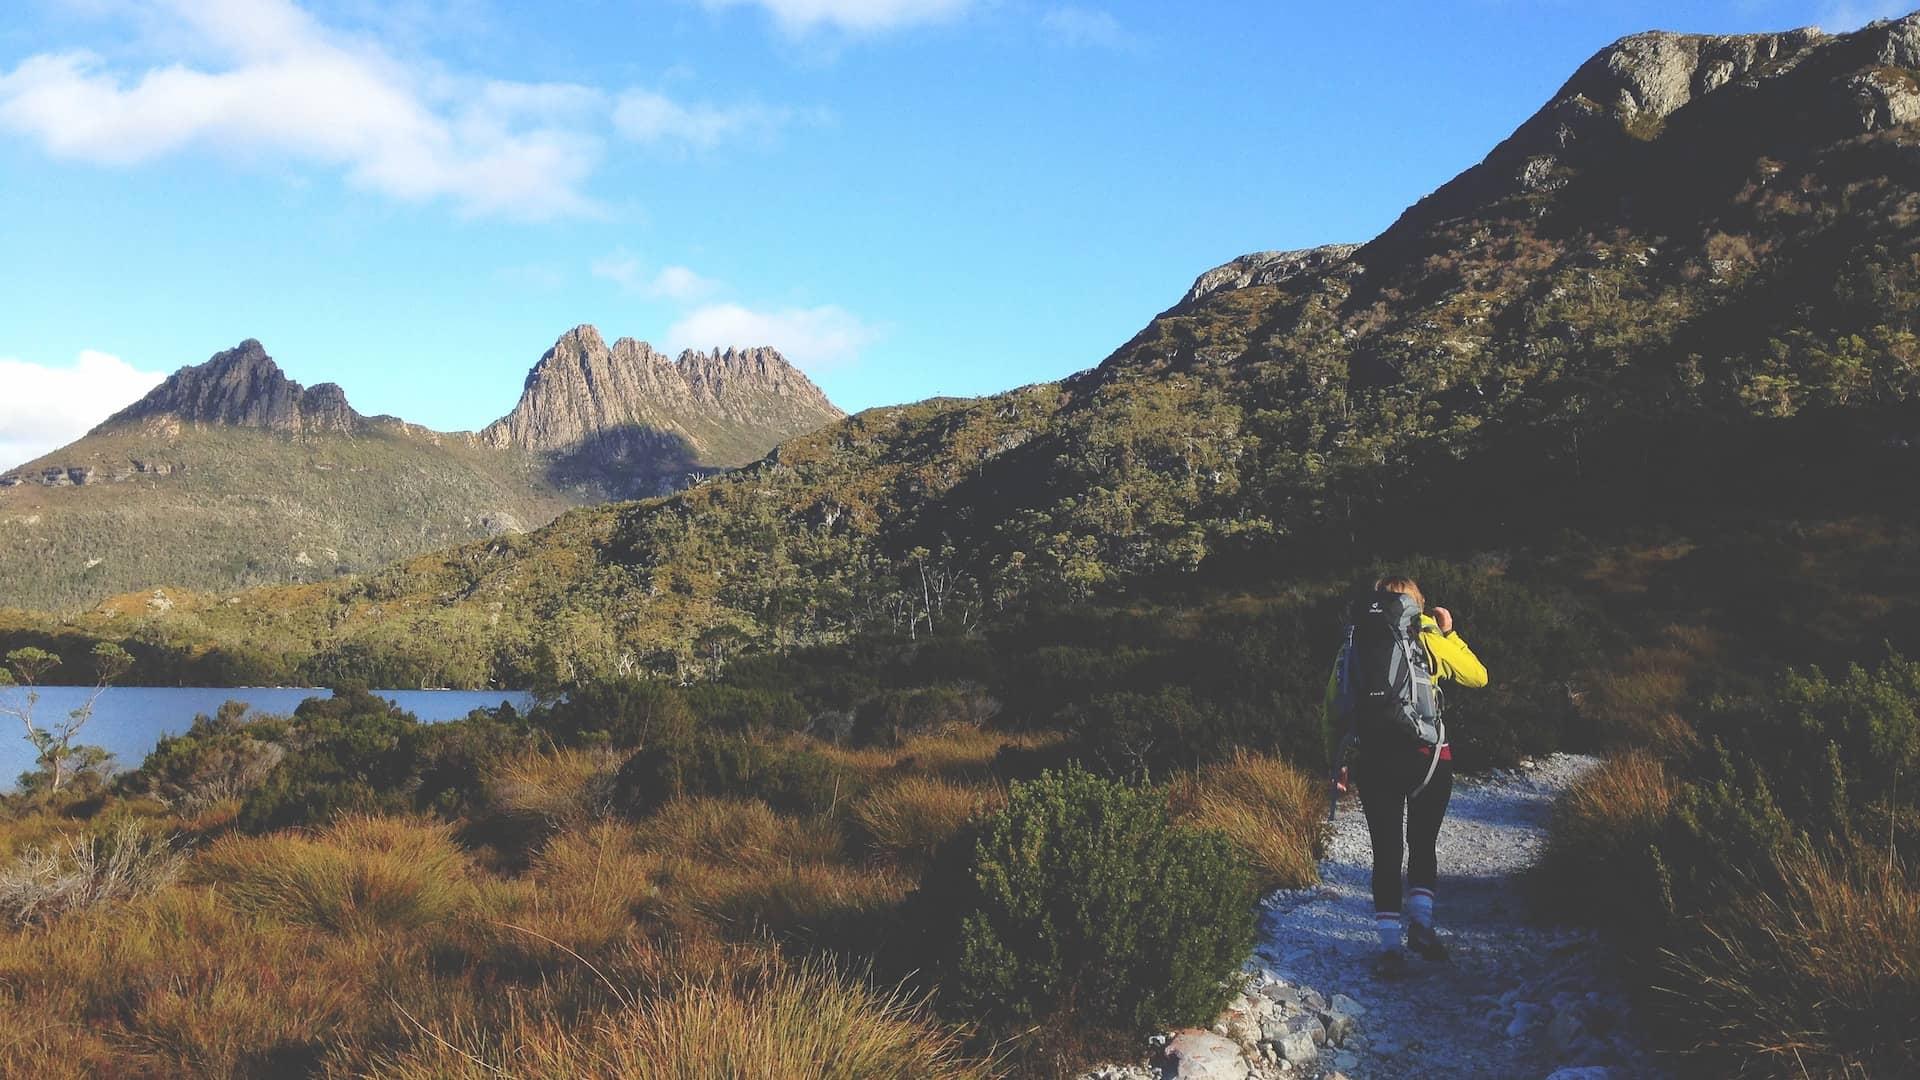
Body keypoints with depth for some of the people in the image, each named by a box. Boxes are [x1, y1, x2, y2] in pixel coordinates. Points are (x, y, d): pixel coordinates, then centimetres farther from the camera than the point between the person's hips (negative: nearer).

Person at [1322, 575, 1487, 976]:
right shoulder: (1429, 639, 0)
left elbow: (1333, 710, 7)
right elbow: (1478, 676, 14)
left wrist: (1335, 760, 16)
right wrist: (1450, 633, 20)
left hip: (1372, 760, 1)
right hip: (1428, 757, -1)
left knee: (1386, 849, 7)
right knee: (1423, 842, 16)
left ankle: (1390, 943, 3)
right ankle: (1420, 920, 1)